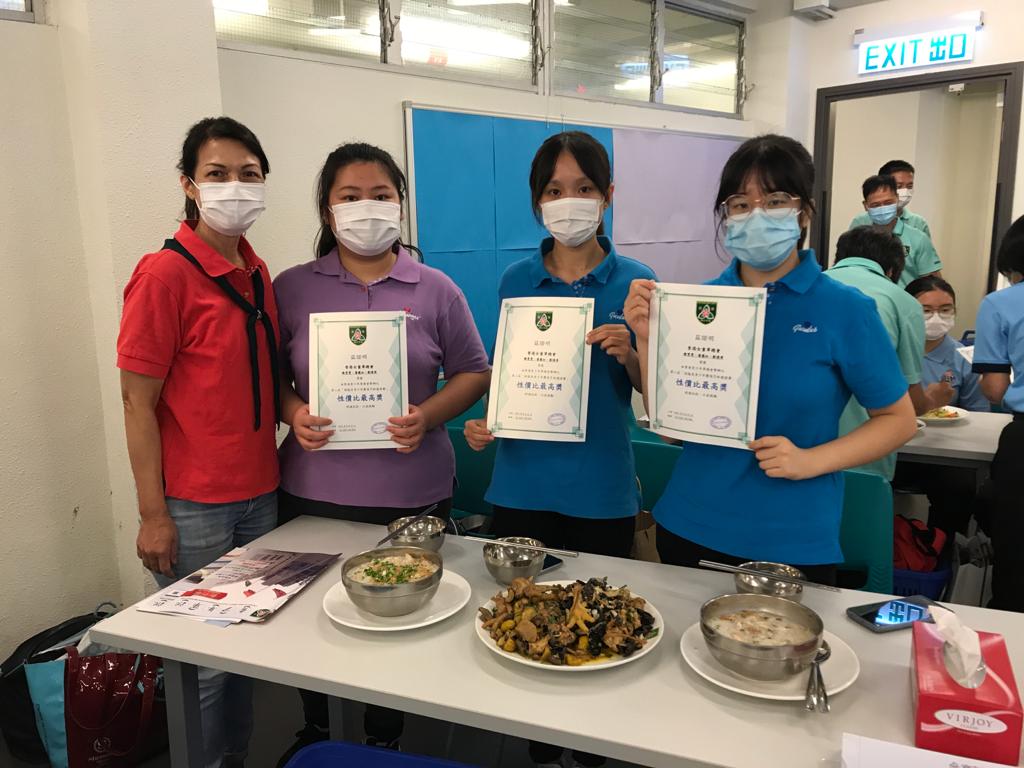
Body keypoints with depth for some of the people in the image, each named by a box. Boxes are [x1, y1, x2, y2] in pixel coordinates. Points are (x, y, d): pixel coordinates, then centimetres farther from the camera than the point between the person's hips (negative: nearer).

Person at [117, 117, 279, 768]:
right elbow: (138, 402, -11)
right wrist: (153, 515, -12)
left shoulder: (258, 274, 8)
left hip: (261, 495, 7)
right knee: (202, 659, 7)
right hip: (193, 506, -6)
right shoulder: (164, 274, -12)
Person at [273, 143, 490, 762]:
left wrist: (428, 416, -14)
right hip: (313, 493, 1)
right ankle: (314, 735, 45)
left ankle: (384, 741, 39)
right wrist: (294, 414, -13)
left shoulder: (436, 290, 0)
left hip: (411, 494, -1)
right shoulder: (292, 288, 2)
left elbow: (474, 374, 4)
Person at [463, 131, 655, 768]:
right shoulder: (516, 280, 2)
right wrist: (485, 421, -7)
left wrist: (629, 354, -23)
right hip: (523, 482, 2)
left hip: (601, 490, -2)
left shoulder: (634, 281, -5)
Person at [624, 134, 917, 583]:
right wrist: (648, 341, -13)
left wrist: (810, 460, -15)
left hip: (793, 543, -2)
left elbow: (898, 420, -1)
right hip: (688, 529, 3)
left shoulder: (845, 310, -9)